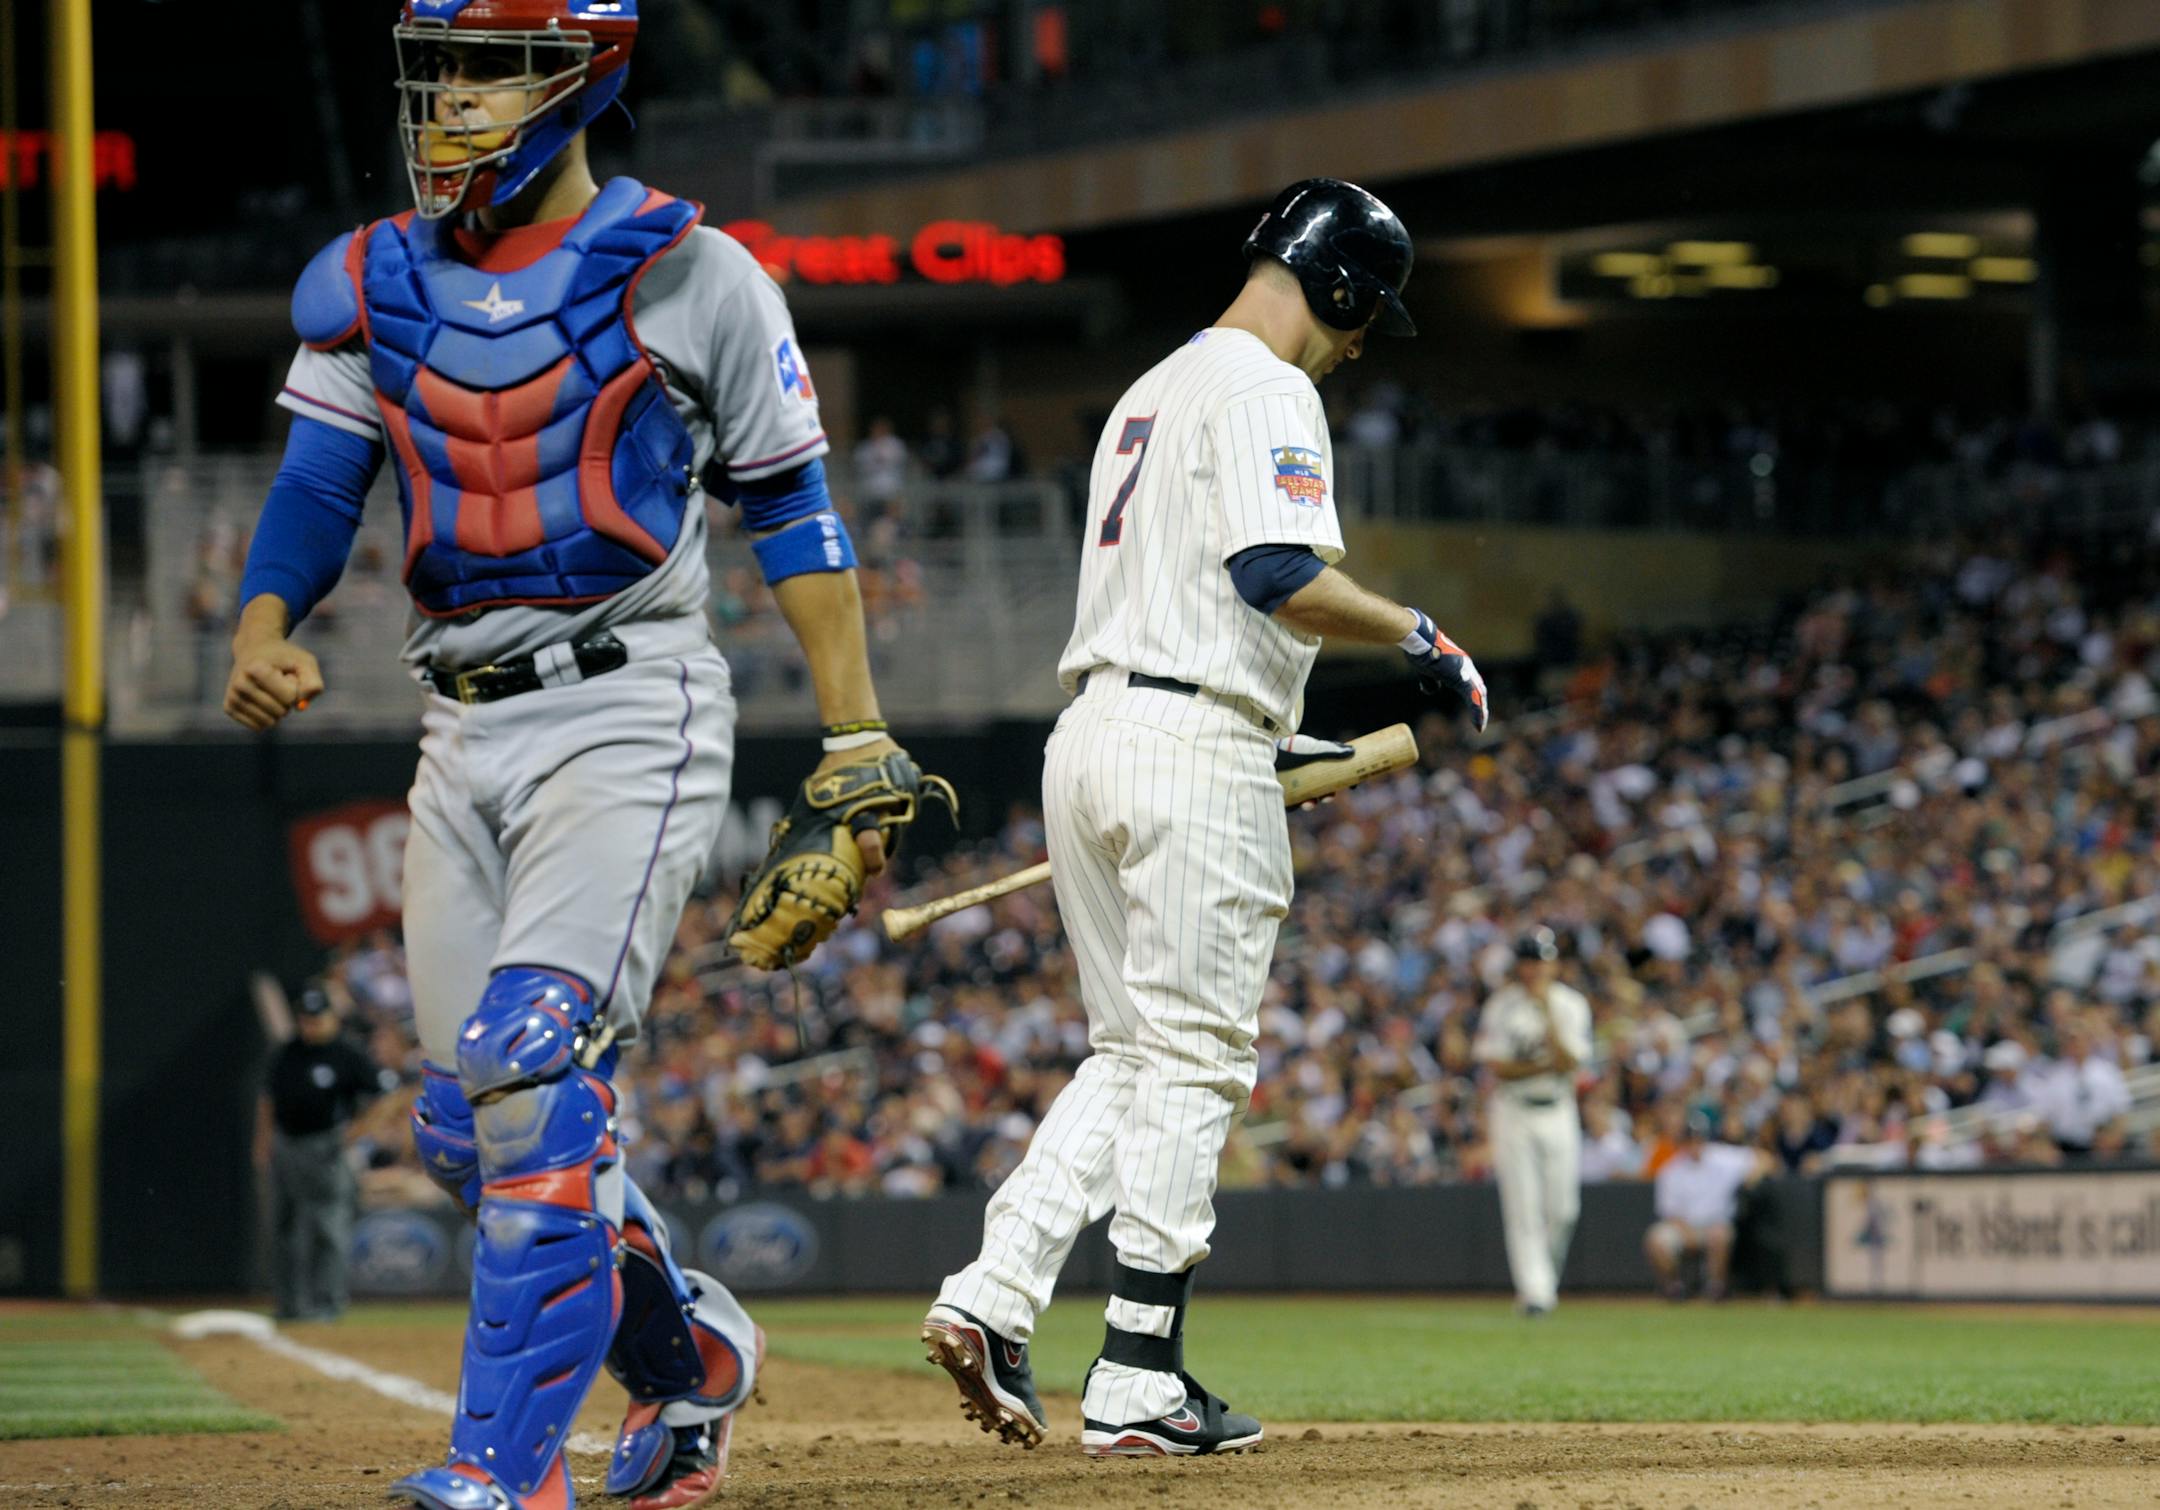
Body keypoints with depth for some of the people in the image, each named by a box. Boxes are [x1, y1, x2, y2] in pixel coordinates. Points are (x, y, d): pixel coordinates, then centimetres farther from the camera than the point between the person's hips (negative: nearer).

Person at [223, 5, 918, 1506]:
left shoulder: (688, 279, -4)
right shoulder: (369, 286, 8)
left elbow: (791, 506, 1)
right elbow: (318, 491, 2)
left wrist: (859, 738, -3)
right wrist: (263, 627, -20)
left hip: (630, 717, -6)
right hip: (466, 729, 6)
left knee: (532, 1063, -21)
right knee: (471, 1127, 7)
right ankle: (692, 1352, 32)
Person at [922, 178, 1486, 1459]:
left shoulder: (1151, 393, 23)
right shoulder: (1265, 392, -8)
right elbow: (1279, 574, -23)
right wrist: (1418, 637, -10)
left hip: (1087, 732, 9)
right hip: (1195, 751, -9)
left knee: (1134, 1053, 14)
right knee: (1195, 1061, -4)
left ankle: (994, 1298, -1)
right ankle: (1138, 1383, -3)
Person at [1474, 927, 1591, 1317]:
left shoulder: (1570, 1004, 1)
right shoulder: (1502, 1005, -3)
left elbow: (1567, 1061, -12)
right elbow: (1496, 1066, -8)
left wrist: (1546, 1012, -18)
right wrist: (1544, 1066, -17)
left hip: (1558, 1113, 2)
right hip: (1514, 1112, -2)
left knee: (1562, 1208, 1)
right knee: (1523, 1208, -8)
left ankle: (1545, 1279, 22)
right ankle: (1534, 1290, -9)